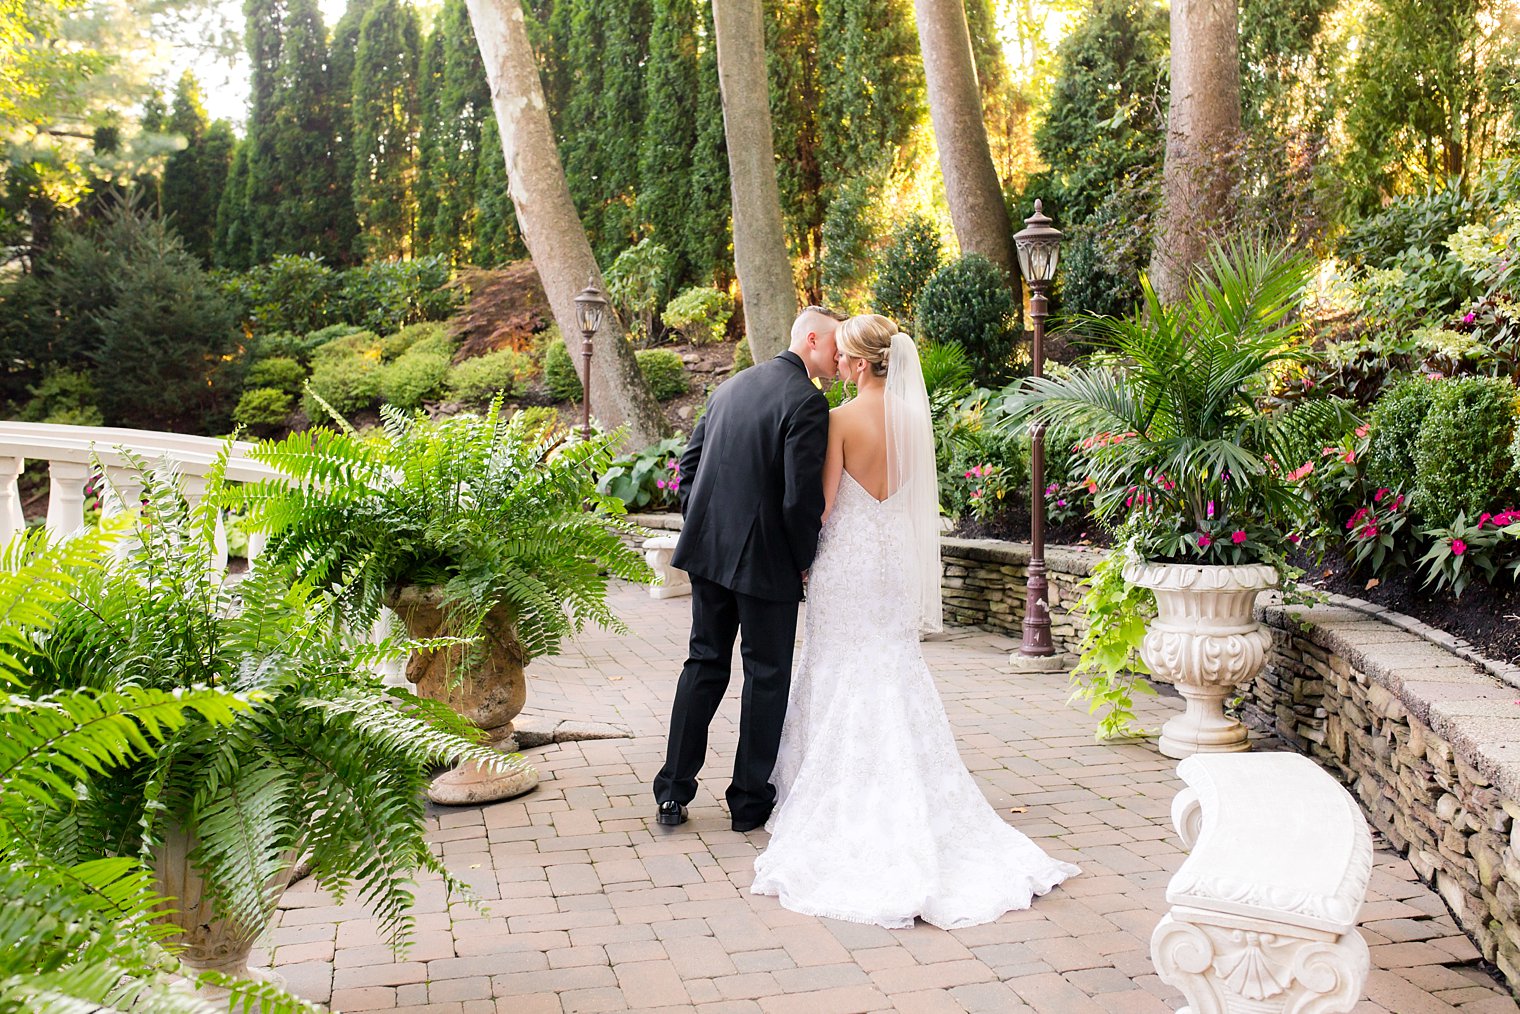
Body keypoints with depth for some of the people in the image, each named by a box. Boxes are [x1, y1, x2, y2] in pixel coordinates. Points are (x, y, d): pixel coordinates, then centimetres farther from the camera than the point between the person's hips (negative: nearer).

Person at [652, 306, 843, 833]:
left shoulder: (731, 386, 10)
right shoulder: (807, 402, -14)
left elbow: (689, 463, 13)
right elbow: (802, 497, -19)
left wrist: (701, 528, 16)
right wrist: (805, 561, -5)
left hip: (708, 550, 7)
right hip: (766, 560, -7)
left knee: (704, 663, 15)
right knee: (766, 674, 7)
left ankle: (673, 790, 17)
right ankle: (749, 800, 17)